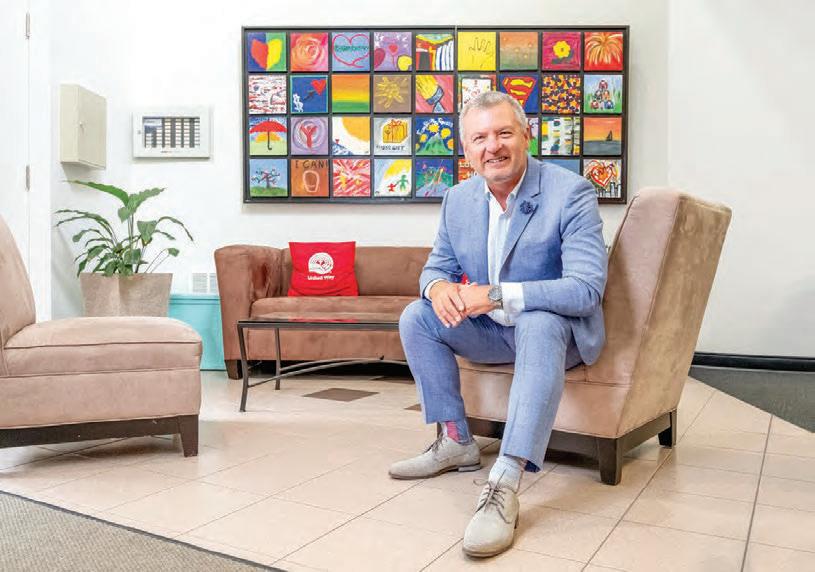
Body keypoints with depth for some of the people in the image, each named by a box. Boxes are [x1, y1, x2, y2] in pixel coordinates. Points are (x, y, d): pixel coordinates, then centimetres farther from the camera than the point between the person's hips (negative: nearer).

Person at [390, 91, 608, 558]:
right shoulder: (459, 199, -1)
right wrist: (438, 287, -20)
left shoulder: (571, 193, -19)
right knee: (416, 317, -9)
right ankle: (457, 443, -1)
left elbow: (587, 288, -28)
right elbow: (438, 264, 8)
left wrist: (495, 295, -35)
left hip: (559, 330, -6)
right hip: (492, 330, 6)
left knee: (539, 324, -38)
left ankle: (505, 484, -39)